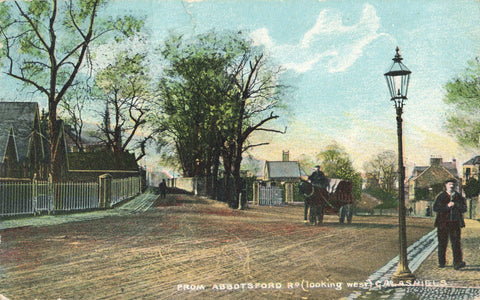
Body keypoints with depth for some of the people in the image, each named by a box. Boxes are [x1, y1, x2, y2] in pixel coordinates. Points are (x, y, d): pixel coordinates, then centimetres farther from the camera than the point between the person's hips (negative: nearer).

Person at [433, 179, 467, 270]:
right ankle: (441, 262, 19)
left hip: (455, 223, 1)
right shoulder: (440, 196, 5)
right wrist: (447, 206, -16)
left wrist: (455, 204, -12)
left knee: (456, 243, -9)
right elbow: (435, 208, -6)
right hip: (443, 223, -1)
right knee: (442, 243, 6)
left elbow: (464, 209, 4)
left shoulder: (459, 197, 11)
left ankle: (457, 263, -15)